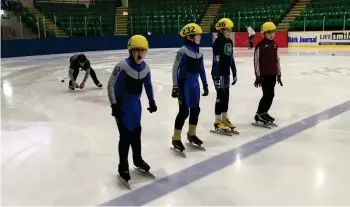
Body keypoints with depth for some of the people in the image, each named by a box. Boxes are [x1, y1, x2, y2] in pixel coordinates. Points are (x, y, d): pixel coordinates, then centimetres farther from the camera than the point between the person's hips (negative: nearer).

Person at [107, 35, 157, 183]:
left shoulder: (145, 68, -4)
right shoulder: (123, 66, -23)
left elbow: (148, 85, 12)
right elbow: (111, 85, -20)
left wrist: (152, 101, 12)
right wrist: (114, 104, -22)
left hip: (136, 105, 6)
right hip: (122, 106, -6)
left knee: (136, 132, 16)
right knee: (125, 135, -5)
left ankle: (138, 160, 35)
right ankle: (123, 166, 11)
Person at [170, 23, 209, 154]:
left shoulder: (199, 52, 6)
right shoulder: (183, 51, -16)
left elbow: (201, 69, 14)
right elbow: (175, 69, -16)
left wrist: (205, 85, 16)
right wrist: (175, 86, -18)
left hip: (194, 84, 7)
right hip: (184, 84, -7)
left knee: (195, 109, 14)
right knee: (184, 111, -5)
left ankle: (191, 134, 33)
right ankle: (176, 139, 7)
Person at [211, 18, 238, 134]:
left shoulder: (229, 42, 9)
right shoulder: (218, 43, -16)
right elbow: (216, 61, -20)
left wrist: (234, 73, 16)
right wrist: (216, 77, -23)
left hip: (226, 73, 8)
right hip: (219, 74, -8)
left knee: (226, 96, 13)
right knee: (220, 96, -3)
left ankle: (224, 118, 24)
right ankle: (217, 122, 7)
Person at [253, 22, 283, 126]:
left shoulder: (274, 45, 11)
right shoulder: (260, 45, -10)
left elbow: (277, 60, 15)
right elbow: (256, 61, -11)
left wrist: (278, 74, 14)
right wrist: (257, 76, -12)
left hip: (273, 74, 7)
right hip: (264, 74, -7)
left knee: (271, 94, 9)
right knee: (267, 94, -7)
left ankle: (264, 112, 22)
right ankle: (258, 114, 4)